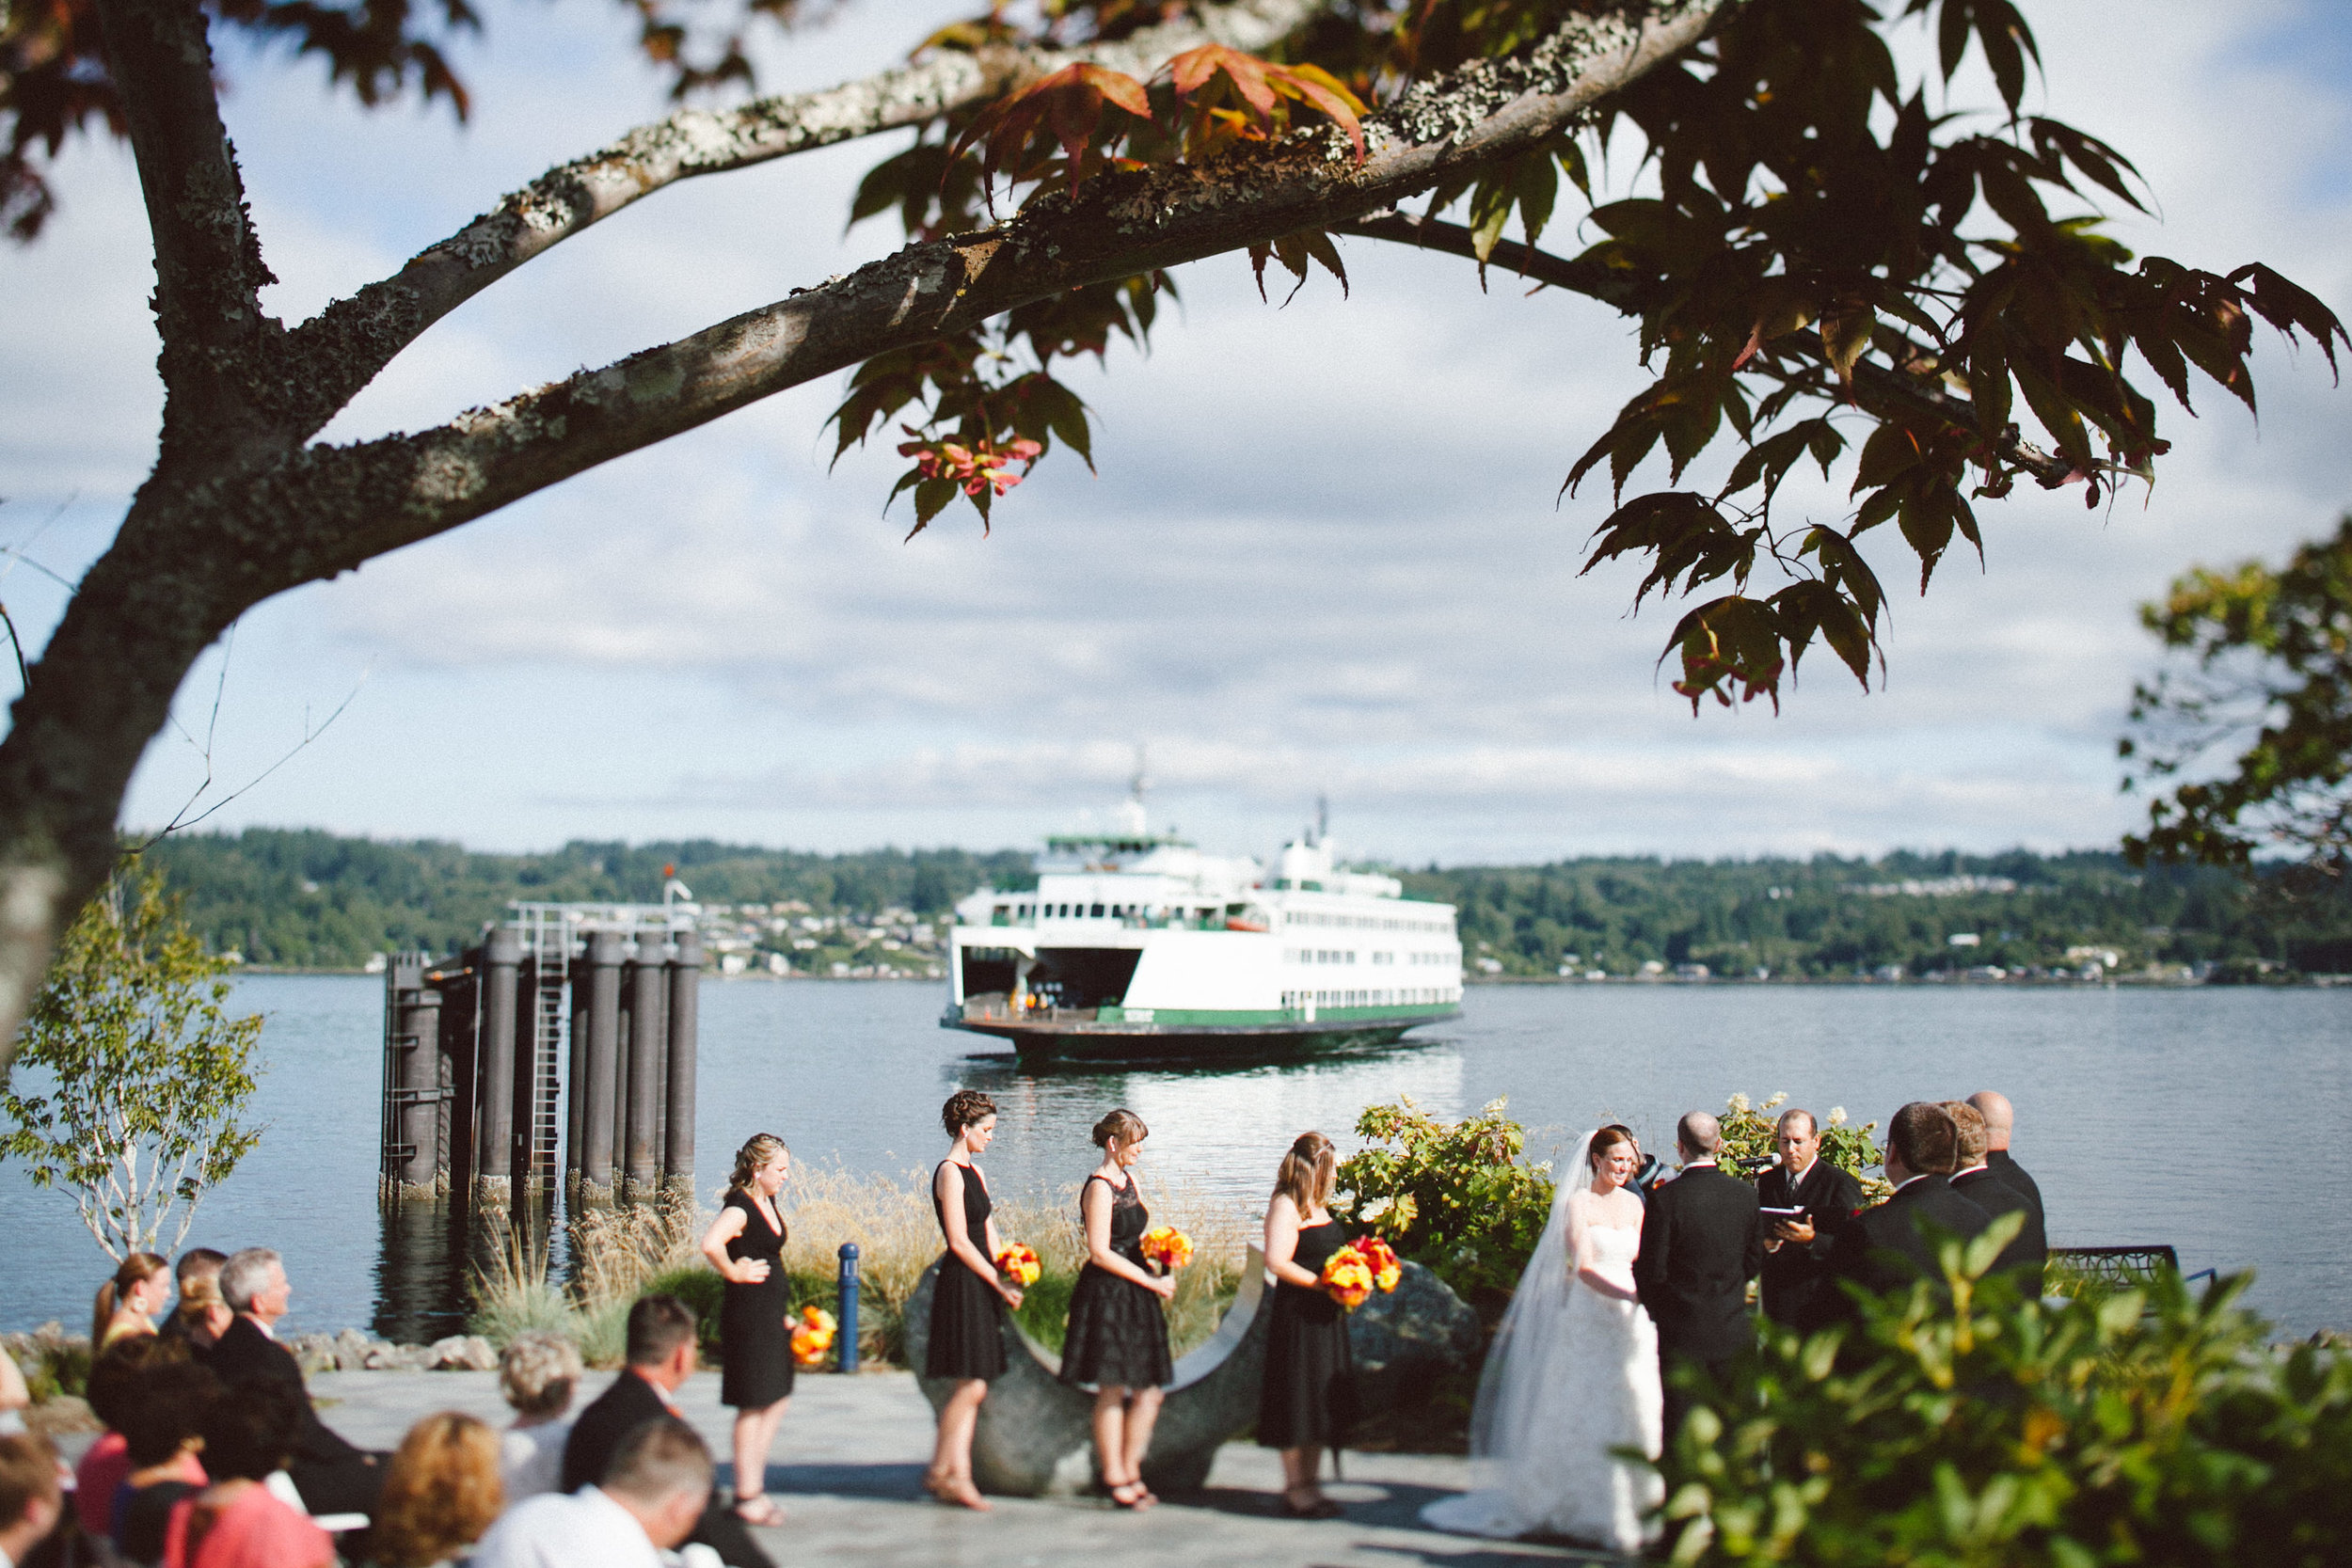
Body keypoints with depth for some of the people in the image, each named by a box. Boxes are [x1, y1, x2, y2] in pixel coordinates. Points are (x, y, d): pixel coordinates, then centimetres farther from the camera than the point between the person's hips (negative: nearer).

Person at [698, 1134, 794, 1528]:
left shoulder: (767, 1203, 12)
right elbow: (711, 1244, -36)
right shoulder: (740, 1207, -17)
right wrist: (733, 1273, -19)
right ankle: (746, 1495, 4)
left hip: (772, 1314, 10)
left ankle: (755, 1486, 22)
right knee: (753, 1406, -3)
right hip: (748, 1313, -10)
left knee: (776, 1400, 13)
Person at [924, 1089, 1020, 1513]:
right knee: (971, 1386, -8)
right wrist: (999, 1284, -14)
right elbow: (959, 1241, -16)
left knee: (971, 1389, 7)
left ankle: (956, 1474, 9)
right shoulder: (950, 1173, -12)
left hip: (981, 1284, 9)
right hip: (962, 1284, -9)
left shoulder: (974, 1172, 16)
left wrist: (1007, 1278, 3)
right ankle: (943, 1471, 3)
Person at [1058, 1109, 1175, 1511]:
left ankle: (1130, 1471, 17)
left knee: (1149, 1391, 7)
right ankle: (1115, 1478, 4)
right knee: (1112, 1391, -3)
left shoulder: (1129, 1181, 14)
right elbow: (1100, 1252, -17)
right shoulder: (1099, 1188, -12)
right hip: (1106, 1295, -9)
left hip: (1136, 1295, 9)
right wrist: (1150, 1281, -15)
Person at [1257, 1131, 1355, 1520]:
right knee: (1297, 1400, -4)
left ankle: (1310, 1483, 20)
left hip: (1326, 1318, 9)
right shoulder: (1285, 1207, -13)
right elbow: (1277, 1262, -23)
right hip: (1297, 1317, -9)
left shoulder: (1318, 1207, 15)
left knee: (1322, 1401, 12)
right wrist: (1325, 1285, -22)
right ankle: (1295, 1488, 3)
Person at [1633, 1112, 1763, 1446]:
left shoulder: (1665, 1198, -16)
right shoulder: (1744, 1193, -2)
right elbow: (1754, 1261, 7)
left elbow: (1652, 1271, -13)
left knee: (1681, 1431, 4)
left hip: (1683, 1332, -4)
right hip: (1734, 1329, 4)